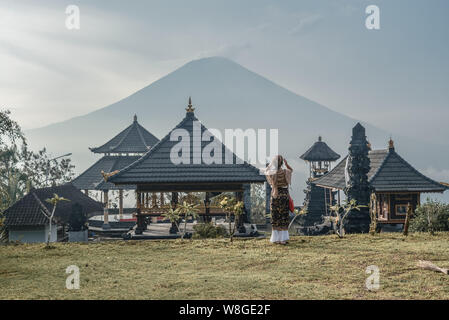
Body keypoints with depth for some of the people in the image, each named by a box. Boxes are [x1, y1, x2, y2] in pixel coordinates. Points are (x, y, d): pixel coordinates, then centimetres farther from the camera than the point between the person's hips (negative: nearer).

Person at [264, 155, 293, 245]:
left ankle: (276, 238, 6)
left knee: (275, 217, 7)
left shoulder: (272, 173, -9)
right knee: (284, 217, 5)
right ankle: (283, 238, 3)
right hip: (284, 196, 0)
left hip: (275, 196, 1)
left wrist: (272, 163, -2)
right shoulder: (285, 172, -6)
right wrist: (286, 163, 5)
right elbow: (291, 169, 14)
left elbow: (266, 170, 10)